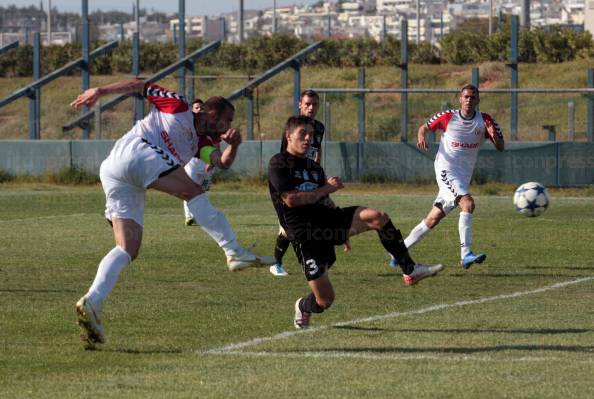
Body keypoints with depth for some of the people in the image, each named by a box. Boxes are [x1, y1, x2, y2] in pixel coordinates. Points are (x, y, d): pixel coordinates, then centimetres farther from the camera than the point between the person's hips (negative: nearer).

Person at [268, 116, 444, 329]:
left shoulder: (314, 167, 19)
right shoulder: (279, 164, -5)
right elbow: (291, 199, -17)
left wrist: (345, 230, 23)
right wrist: (325, 189, -11)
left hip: (327, 218, 6)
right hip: (304, 235, -6)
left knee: (378, 216, -21)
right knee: (325, 300, -9)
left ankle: (410, 270, -14)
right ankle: (302, 308, 30)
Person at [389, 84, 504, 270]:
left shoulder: (485, 121, 1)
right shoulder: (448, 117, -4)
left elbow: (500, 147, 1)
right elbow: (425, 127, 11)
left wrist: (494, 135, -21)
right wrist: (421, 137, -12)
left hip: (464, 176, 4)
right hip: (446, 170, -4)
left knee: (433, 219, 8)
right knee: (467, 203, -27)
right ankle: (466, 254, -30)